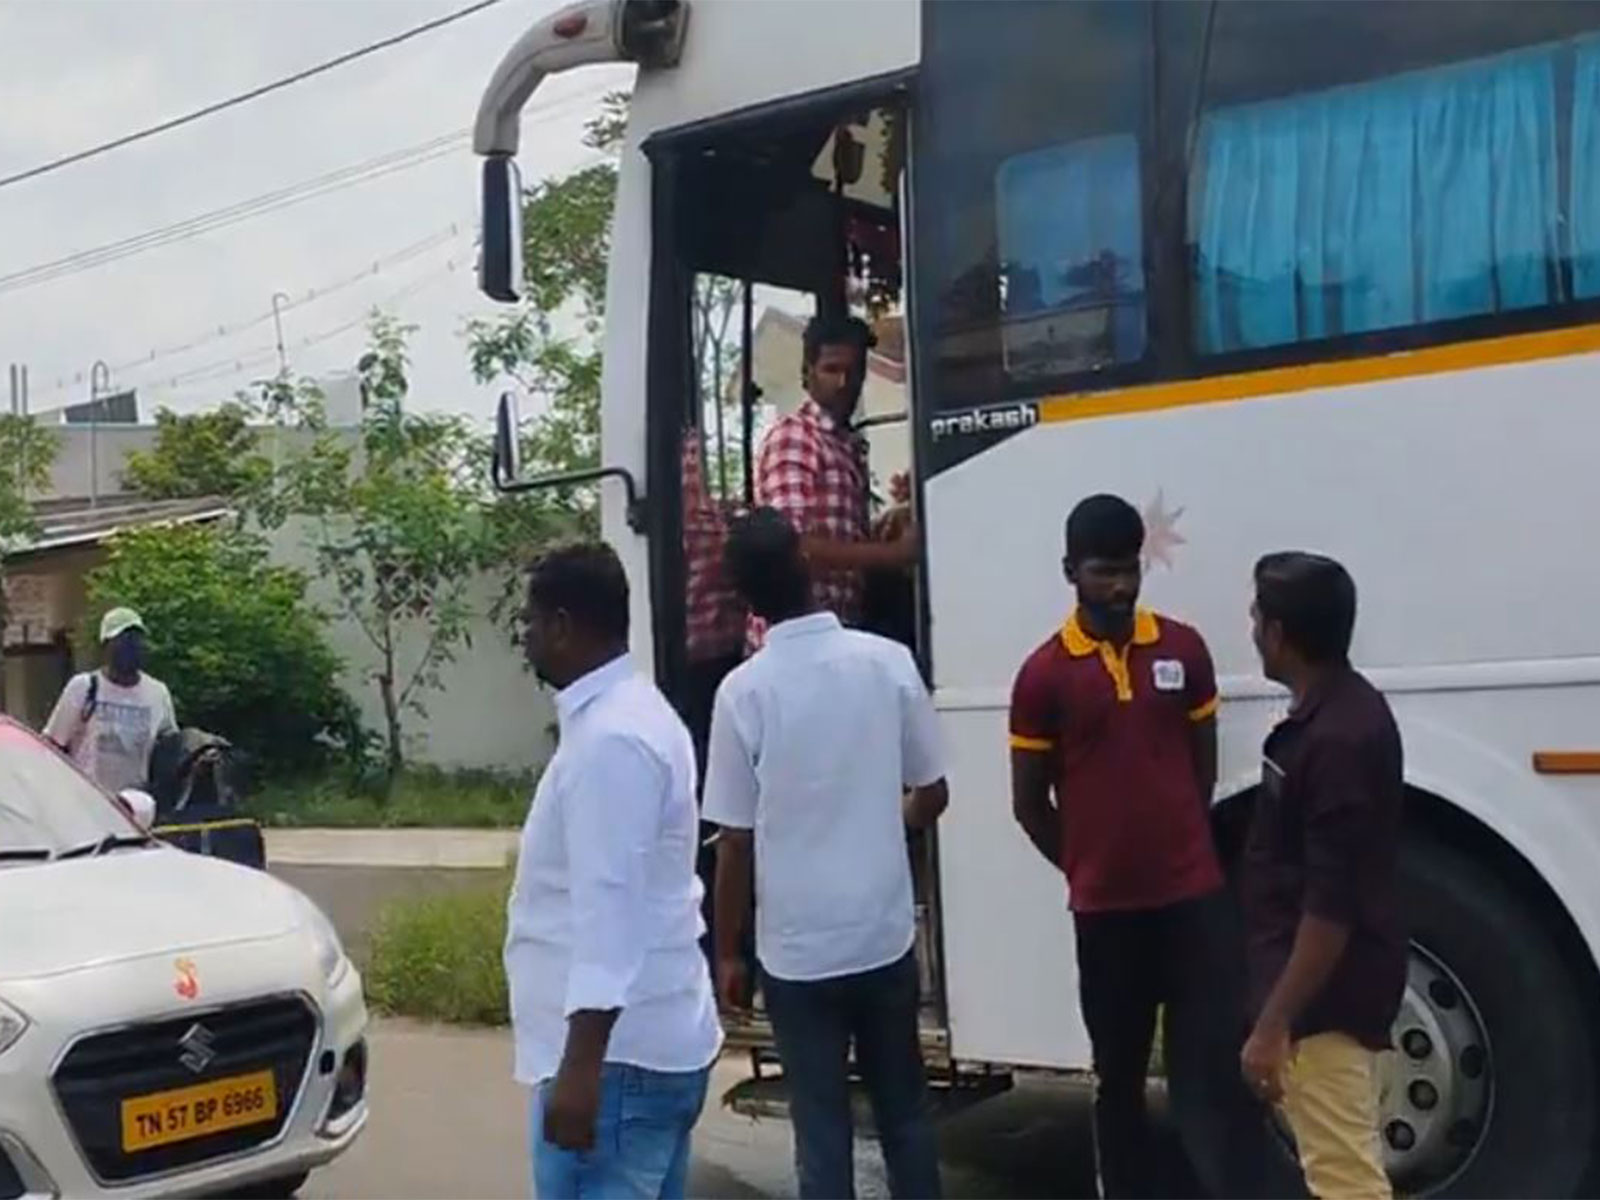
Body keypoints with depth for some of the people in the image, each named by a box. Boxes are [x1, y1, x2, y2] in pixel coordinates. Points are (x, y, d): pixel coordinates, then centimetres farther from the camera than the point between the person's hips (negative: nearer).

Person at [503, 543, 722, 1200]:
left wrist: (580, 1066, -25)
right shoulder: (629, 714, 13)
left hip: (617, 1054, -10)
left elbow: (610, 911, -24)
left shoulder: (609, 738, -19)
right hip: (653, 1042, 10)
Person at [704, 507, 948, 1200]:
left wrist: (727, 953, 3)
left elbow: (736, 841, -8)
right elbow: (931, 796, 3)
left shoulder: (744, 689, -12)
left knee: (822, 1130, 8)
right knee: (904, 1114, 18)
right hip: (885, 935, 2)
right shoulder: (889, 662, -6)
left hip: (797, 949, -2)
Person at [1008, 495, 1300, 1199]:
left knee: (1219, 1068, 1)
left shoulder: (1183, 649, 2)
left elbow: (1204, 766, 12)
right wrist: (1089, 870, 9)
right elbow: (1029, 804, 2)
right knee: (1119, 1076, 13)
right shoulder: (1044, 674, -5)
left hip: (1195, 897, 1)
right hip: (1105, 911, -1)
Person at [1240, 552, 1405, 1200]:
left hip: (1324, 994, -11)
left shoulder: (1334, 739, -25)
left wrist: (1273, 1024, -24)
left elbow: (1331, 906, -27)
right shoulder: (1343, 710, 7)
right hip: (1327, 984, 11)